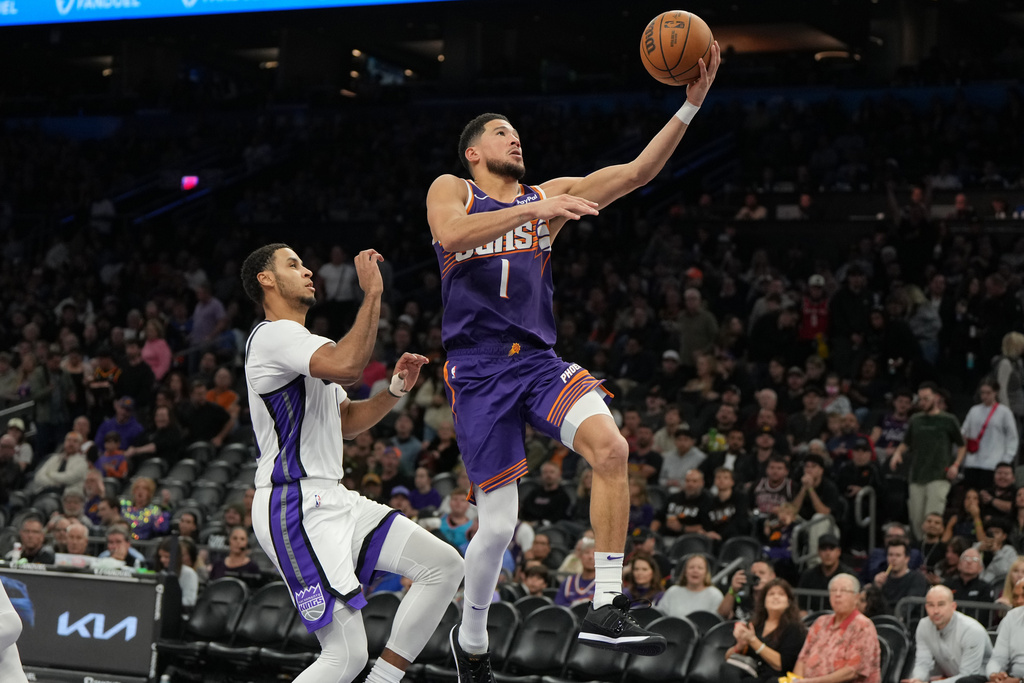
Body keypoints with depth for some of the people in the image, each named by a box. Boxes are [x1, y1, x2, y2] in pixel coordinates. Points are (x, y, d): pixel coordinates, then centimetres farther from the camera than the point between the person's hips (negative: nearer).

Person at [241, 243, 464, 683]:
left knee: (444, 565, 2)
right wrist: (372, 294, -21)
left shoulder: (303, 343, 24)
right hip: (296, 509, -10)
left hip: (333, 500, 10)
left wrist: (396, 389, 11)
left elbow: (346, 423, 26)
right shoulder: (274, 335, -10)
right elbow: (347, 365, -29)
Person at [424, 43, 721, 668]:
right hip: (478, 368, -3)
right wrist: (534, 211, -28)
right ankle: (471, 638, 24)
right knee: (499, 525, -3)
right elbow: (452, 235, -18)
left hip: (539, 360, 3)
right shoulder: (450, 191, 7)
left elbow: (636, 173, 4)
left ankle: (605, 609, -23)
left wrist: (691, 105, -7)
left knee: (610, 447, -26)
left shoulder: (549, 195, 15)